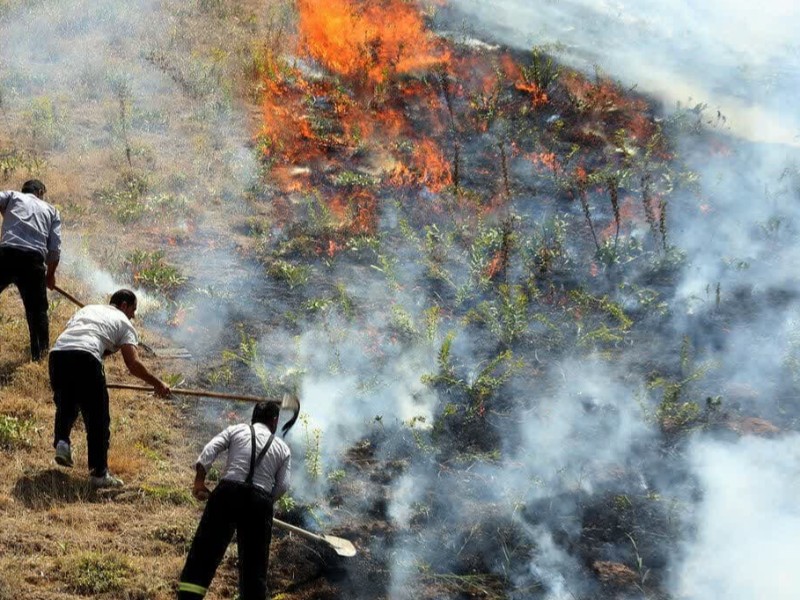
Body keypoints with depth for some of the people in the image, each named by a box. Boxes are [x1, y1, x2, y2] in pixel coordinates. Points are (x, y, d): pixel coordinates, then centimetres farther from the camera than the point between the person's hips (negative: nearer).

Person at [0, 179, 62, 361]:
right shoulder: (51, 210, 26)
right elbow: (55, 249, 17)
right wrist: (50, 274, 31)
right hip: (34, 259, 1)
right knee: (37, 310, 17)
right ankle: (40, 355, 18)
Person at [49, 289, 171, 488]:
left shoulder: (87, 309, 35)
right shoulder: (123, 322, 19)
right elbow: (133, 364, 7)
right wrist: (158, 384, 17)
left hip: (57, 352, 5)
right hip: (85, 357, -5)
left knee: (65, 404, 31)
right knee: (97, 418, 6)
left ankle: (61, 441, 9)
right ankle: (99, 473, 6)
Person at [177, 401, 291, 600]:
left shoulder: (237, 430, 16)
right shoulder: (283, 448, 18)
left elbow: (210, 449, 1)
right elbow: (282, 486, 7)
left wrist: (199, 481, 4)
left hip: (228, 492, 0)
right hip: (260, 502, 1)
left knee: (204, 550, -2)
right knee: (254, 564, 8)